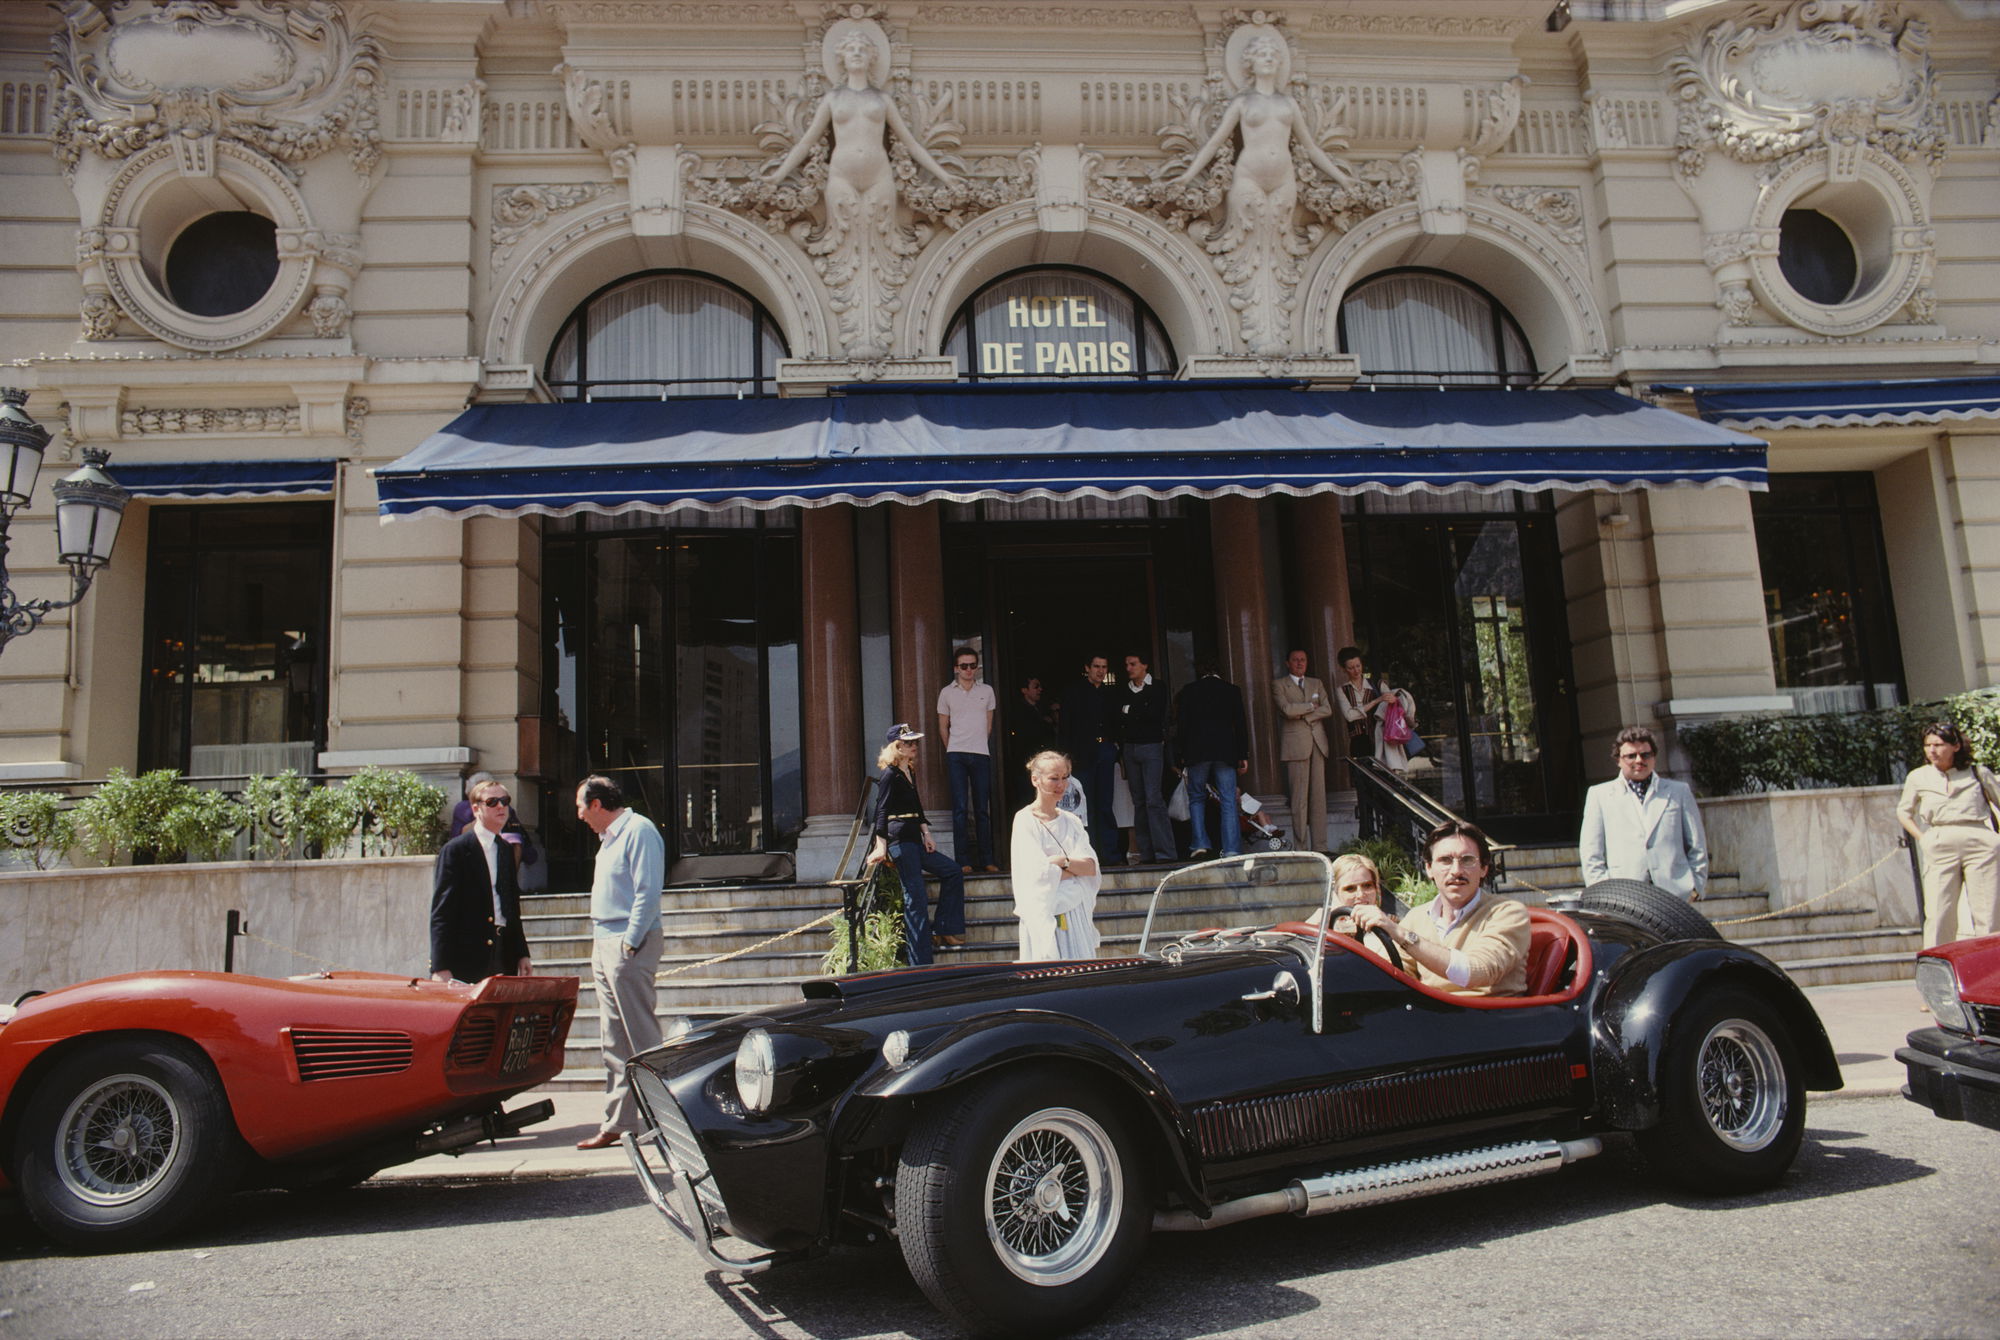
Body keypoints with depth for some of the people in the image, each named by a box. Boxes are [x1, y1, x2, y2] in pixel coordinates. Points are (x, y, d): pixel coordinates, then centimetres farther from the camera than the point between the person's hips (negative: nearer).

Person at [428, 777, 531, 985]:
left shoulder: (505, 851, 16)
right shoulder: (455, 850, -5)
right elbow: (441, 912, -9)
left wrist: (522, 954, 15)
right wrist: (441, 968, -15)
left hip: (504, 958, 6)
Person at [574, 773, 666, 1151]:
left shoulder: (639, 831, -11)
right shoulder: (609, 838, 19)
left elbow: (648, 893, -18)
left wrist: (629, 944, -19)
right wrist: (600, 943, 13)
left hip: (629, 946, -10)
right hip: (605, 946, 10)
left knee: (643, 1039, -6)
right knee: (614, 1044, 11)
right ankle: (616, 1124, 17)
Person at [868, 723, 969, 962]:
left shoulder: (909, 774, 18)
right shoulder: (890, 776, -10)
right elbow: (882, 812, -18)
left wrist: (926, 835, 13)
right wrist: (881, 846, -25)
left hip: (914, 840, 10)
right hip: (899, 841, -10)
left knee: (953, 872, 7)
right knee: (916, 898, -9)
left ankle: (944, 933, 7)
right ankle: (919, 962, -6)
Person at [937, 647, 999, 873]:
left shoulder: (986, 691, 10)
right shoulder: (947, 693, 6)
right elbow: (943, 726, 12)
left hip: (981, 754, 2)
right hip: (956, 755, -1)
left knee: (982, 809, 5)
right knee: (960, 807, -4)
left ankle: (986, 859, 10)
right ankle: (963, 861, -2)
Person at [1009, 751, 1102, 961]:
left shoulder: (1071, 821, 12)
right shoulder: (1025, 821, -5)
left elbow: (1092, 867, 1)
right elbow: (1039, 873, -14)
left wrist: (1064, 862, -15)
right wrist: (1077, 868, -4)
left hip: (1078, 914, 5)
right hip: (1046, 917, -5)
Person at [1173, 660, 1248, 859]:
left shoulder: (1188, 692, 5)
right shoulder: (1232, 690, 8)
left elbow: (1182, 726, 2)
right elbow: (1240, 725, 7)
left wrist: (1181, 756, 7)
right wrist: (1243, 755, 10)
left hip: (1196, 753, -1)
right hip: (1226, 752, 1)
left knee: (1196, 799, 11)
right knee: (1228, 802, 1)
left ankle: (1201, 844, -1)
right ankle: (1232, 849, -4)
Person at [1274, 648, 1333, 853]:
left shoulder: (1316, 683, 20)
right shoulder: (1279, 685, 5)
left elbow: (1327, 710, 7)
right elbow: (1287, 709, -12)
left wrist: (1302, 714, -5)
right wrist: (1311, 706, 0)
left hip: (1318, 742, 5)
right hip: (1296, 743, -5)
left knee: (1319, 795, 2)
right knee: (1299, 798, -7)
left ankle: (1319, 846, 5)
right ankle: (1301, 847, -4)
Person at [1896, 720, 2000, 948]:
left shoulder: (1978, 773, 8)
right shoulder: (1918, 777, 10)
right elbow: (1903, 811, 22)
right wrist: (1922, 838, 8)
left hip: (1980, 846, 0)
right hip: (1940, 849, 0)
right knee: (1938, 915, -5)